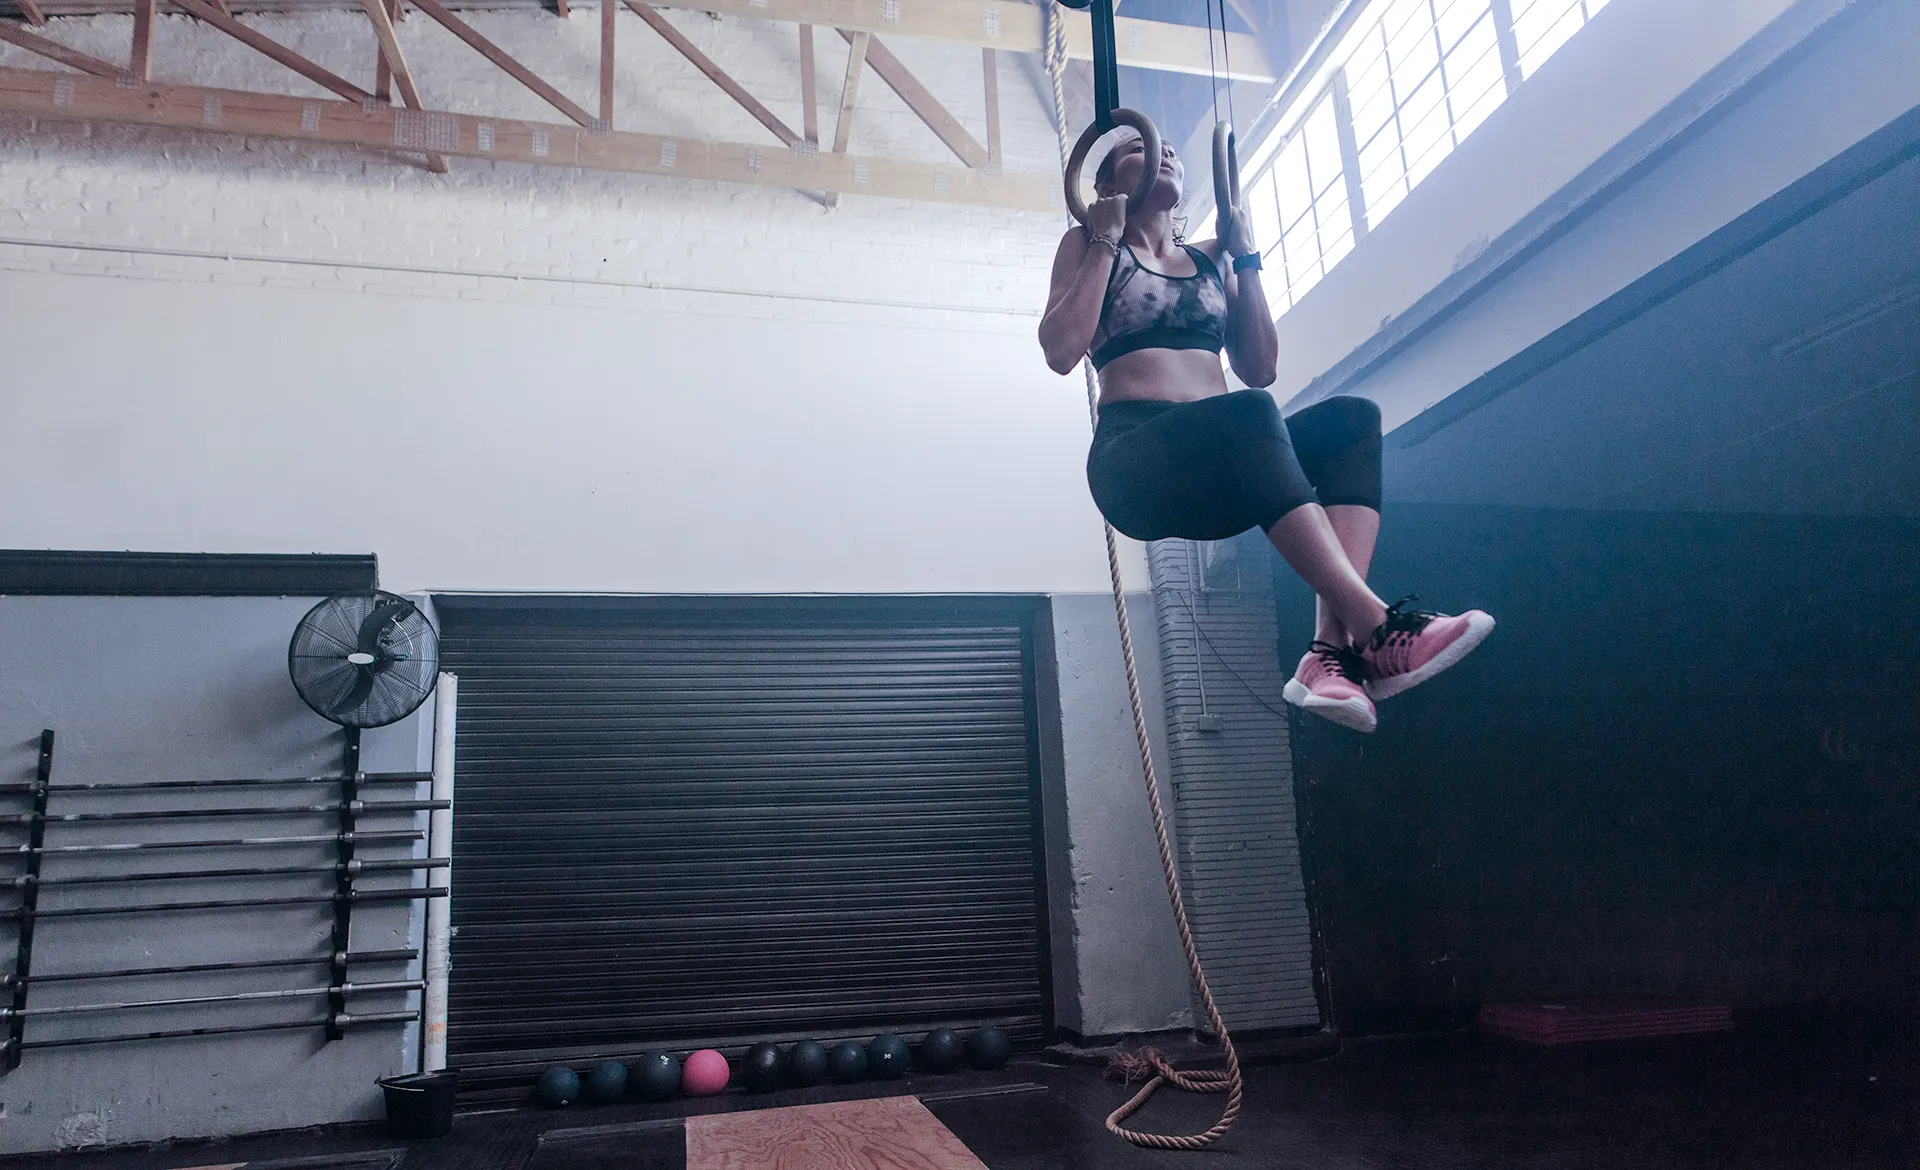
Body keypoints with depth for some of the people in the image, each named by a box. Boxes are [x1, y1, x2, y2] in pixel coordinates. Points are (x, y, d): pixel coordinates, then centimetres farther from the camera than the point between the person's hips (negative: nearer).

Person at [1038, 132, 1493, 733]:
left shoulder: (1210, 257, 26)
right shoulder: (1086, 245, 14)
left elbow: (1259, 370, 18)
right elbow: (1060, 351, -3)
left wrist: (1245, 259, 15)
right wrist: (1104, 242, 2)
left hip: (1221, 479, 5)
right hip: (1137, 462, -5)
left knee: (1353, 418, -20)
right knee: (1247, 413, -35)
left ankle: (1334, 646, -37)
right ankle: (1375, 629, -44)